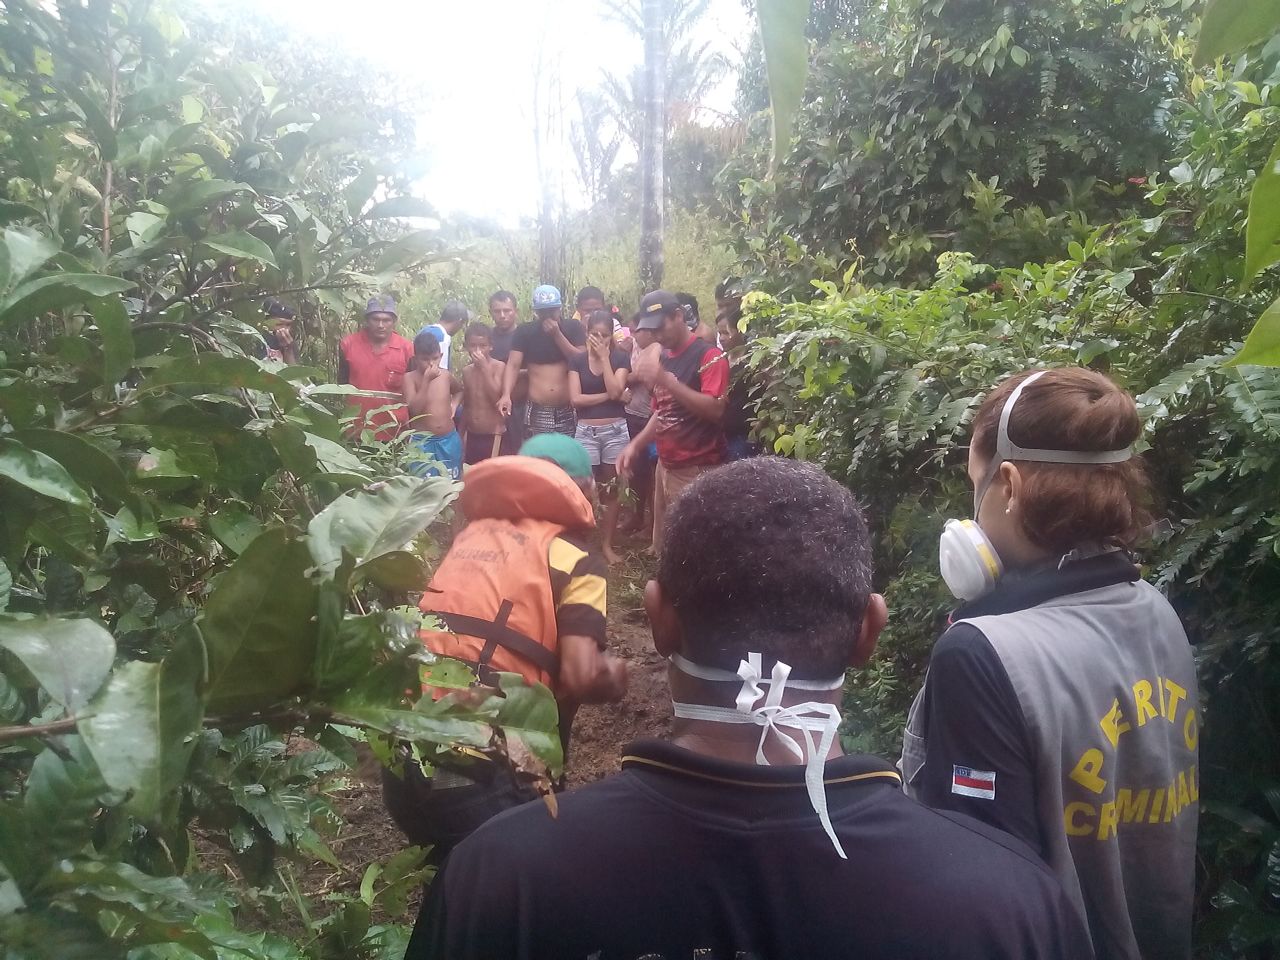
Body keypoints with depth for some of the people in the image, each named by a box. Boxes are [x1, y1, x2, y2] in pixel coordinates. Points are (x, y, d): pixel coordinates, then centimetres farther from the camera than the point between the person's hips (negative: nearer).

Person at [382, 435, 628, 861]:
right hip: (478, 770, -6)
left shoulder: (468, 534, 16)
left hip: (403, 754, 7)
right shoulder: (573, 554, -1)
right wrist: (614, 673, 10)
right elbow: (582, 678, -13)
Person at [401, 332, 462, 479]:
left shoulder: (445, 374, 3)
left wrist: (453, 404, 7)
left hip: (449, 441, 4)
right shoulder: (410, 377, -7)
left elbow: (460, 391, 26)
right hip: (422, 442, -4)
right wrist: (426, 379, -22)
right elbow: (414, 409, -20)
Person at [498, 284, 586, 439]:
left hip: (569, 412, 0)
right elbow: (513, 365, -2)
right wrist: (506, 395, -19)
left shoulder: (573, 328, 5)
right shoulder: (524, 331, 5)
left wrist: (557, 335, -10)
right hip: (537, 412, 0)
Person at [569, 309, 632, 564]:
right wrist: (608, 395, -11)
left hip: (615, 430, 0)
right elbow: (575, 399, -8)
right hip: (586, 431, 0)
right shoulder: (577, 361, 2)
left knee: (610, 489, 7)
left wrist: (604, 357, -13)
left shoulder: (620, 358, 1)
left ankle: (608, 544, 16)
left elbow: (615, 391, -15)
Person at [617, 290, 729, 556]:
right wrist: (635, 445, 9)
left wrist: (666, 379, -24)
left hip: (697, 470, -8)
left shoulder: (709, 355, -9)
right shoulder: (662, 358, 15)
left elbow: (715, 410, -21)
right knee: (664, 545, 13)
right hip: (666, 466, 8)